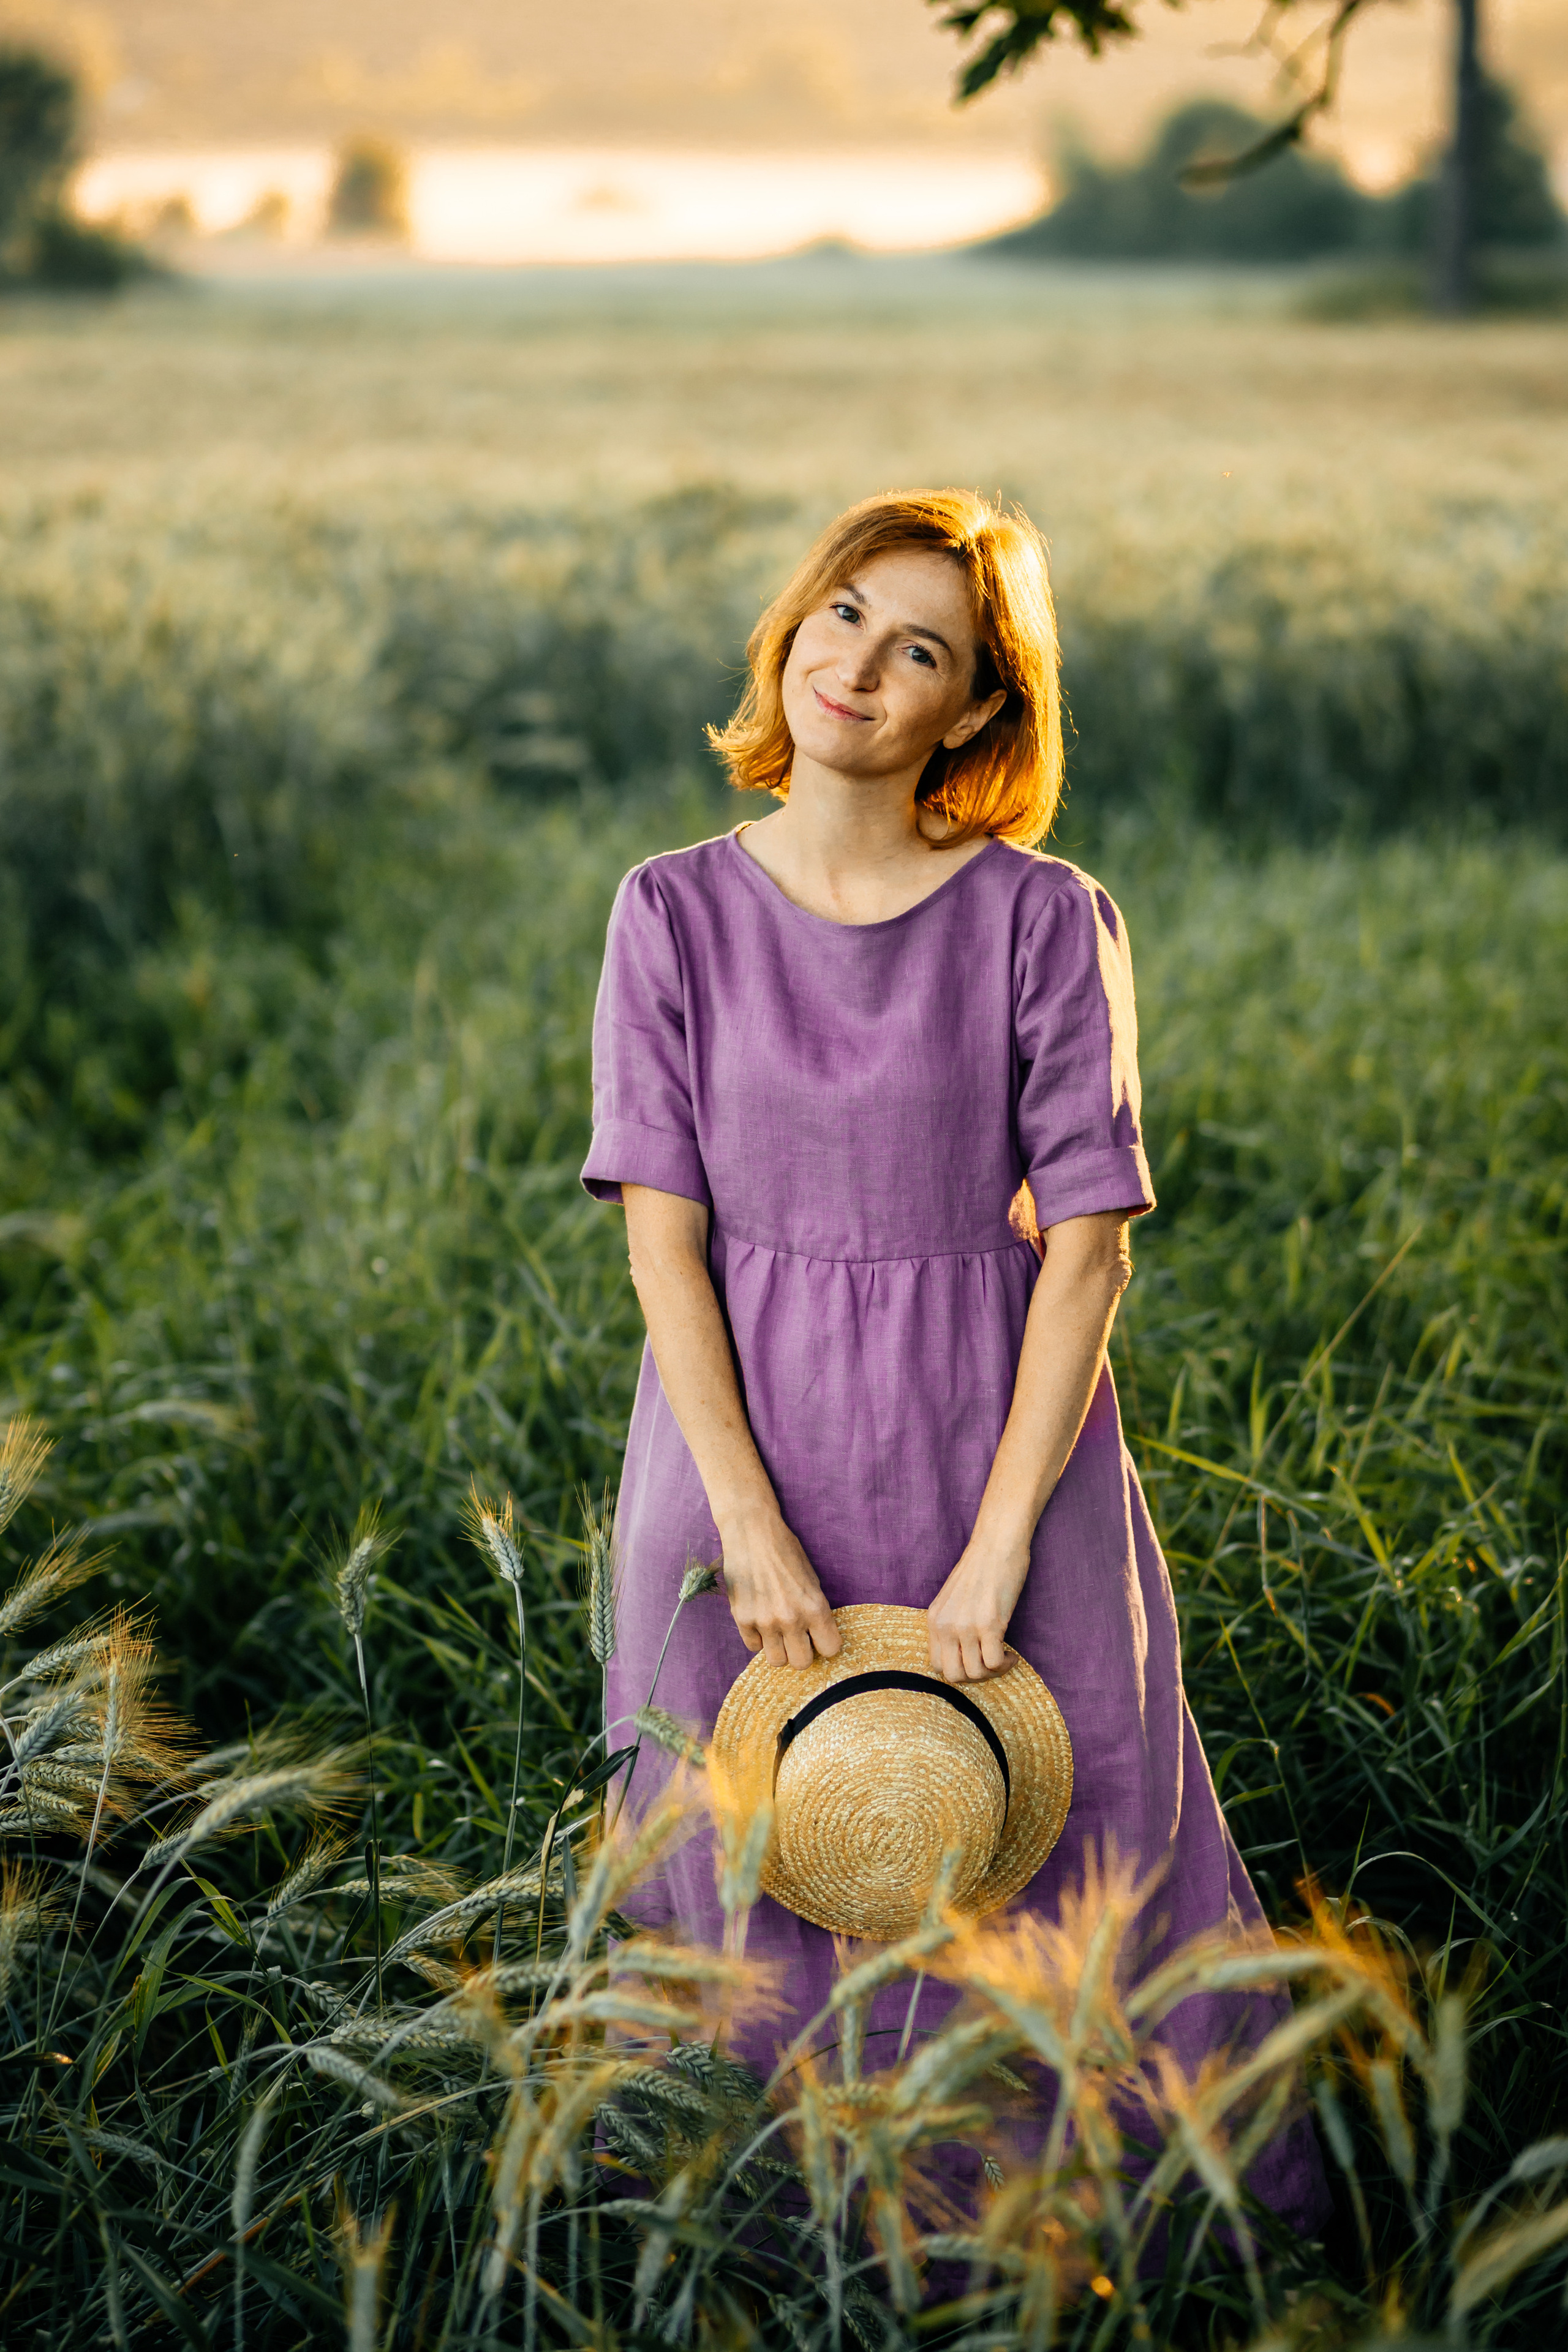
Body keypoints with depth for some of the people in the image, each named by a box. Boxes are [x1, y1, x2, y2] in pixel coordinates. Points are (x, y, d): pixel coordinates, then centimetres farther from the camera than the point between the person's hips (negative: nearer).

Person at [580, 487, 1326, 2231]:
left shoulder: (1045, 921, -5)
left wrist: (997, 1551, -15)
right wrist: (750, 1528, -14)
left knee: (1029, 1865, 5)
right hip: (747, 1446, 1)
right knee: (761, 1886, 10)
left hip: (993, 1445, -1)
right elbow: (663, 1238, -4)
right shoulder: (676, 915, 1)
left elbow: (1088, 1243, -8)